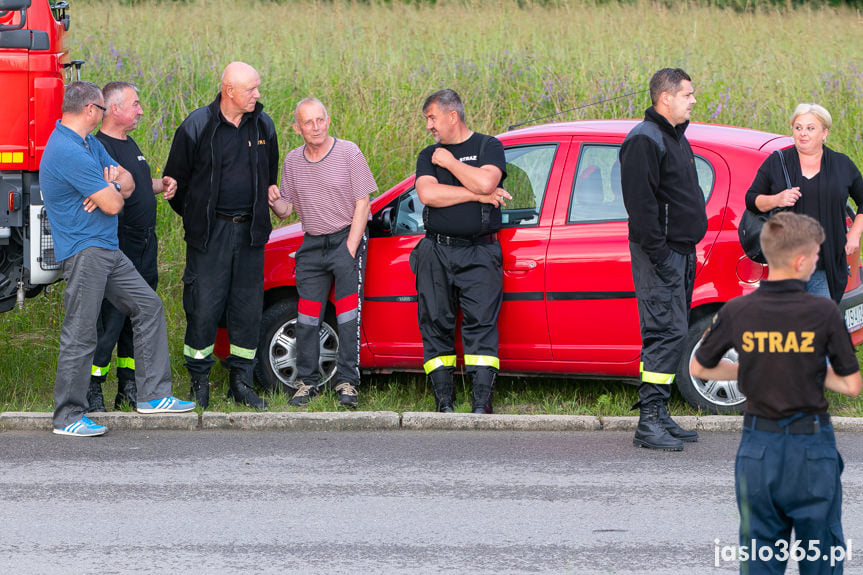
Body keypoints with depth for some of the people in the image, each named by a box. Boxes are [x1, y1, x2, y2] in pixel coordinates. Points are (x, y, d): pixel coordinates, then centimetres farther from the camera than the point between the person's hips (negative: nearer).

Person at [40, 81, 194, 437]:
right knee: (80, 334, -8)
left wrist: (111, 188, -7)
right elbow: (112, 205, -19)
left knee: (148, 306, 10)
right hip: (83, 251, -10)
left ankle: (153, 394, 14)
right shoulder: (68, 152, -20)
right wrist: (112, 190, 5)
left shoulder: (88, 144, 14)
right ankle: (68, 417, -3)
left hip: (107, 248, 10)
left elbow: (127, 180, 17)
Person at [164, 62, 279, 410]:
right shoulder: (198, 126, -7)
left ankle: (241, 382, 12)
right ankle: (199, 381, 6)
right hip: (210, 233, -4)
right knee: (204, 306, -5)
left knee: (248, 307, 4)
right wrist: (196, 220, 7)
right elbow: (176, 179, 3)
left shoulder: (263, 126, 7)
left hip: (249, 232, 4)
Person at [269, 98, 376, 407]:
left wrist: (350, 250, -14)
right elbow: (286, 211, 11)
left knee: (348, 315, -11)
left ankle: (347, 382, -8)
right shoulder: (293, 161, 7)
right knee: (307, 318, -1)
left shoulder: (348, 153, -7)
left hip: (346, 239, -4)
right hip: (312, 243, 4)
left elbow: (362, 204, -8)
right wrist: (276, 202, -14)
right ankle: (307, 382, 7)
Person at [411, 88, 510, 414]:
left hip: (479, 253, -3)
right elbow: (427, 194, -6)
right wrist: (478, 195, -8)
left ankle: (482, 404, -16)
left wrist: (449, 161, -3)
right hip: (436, 252, 3)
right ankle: (444, 402, 5)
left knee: (481, 323, -12)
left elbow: (486, 182, -14)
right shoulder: (429, 156, 14)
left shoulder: (488, 147, 7)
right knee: (435, 324, 0)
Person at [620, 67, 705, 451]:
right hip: (659, 252, -10)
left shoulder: (675, 138, 19)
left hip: (680, 252, 10)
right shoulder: (644, 141, -13)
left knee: (671, 333, 11)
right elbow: (640, 202, -20)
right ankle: (649, 422, -15)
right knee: (667, 332, -14)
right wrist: (659, 254, -22)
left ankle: (658, 416, 16)